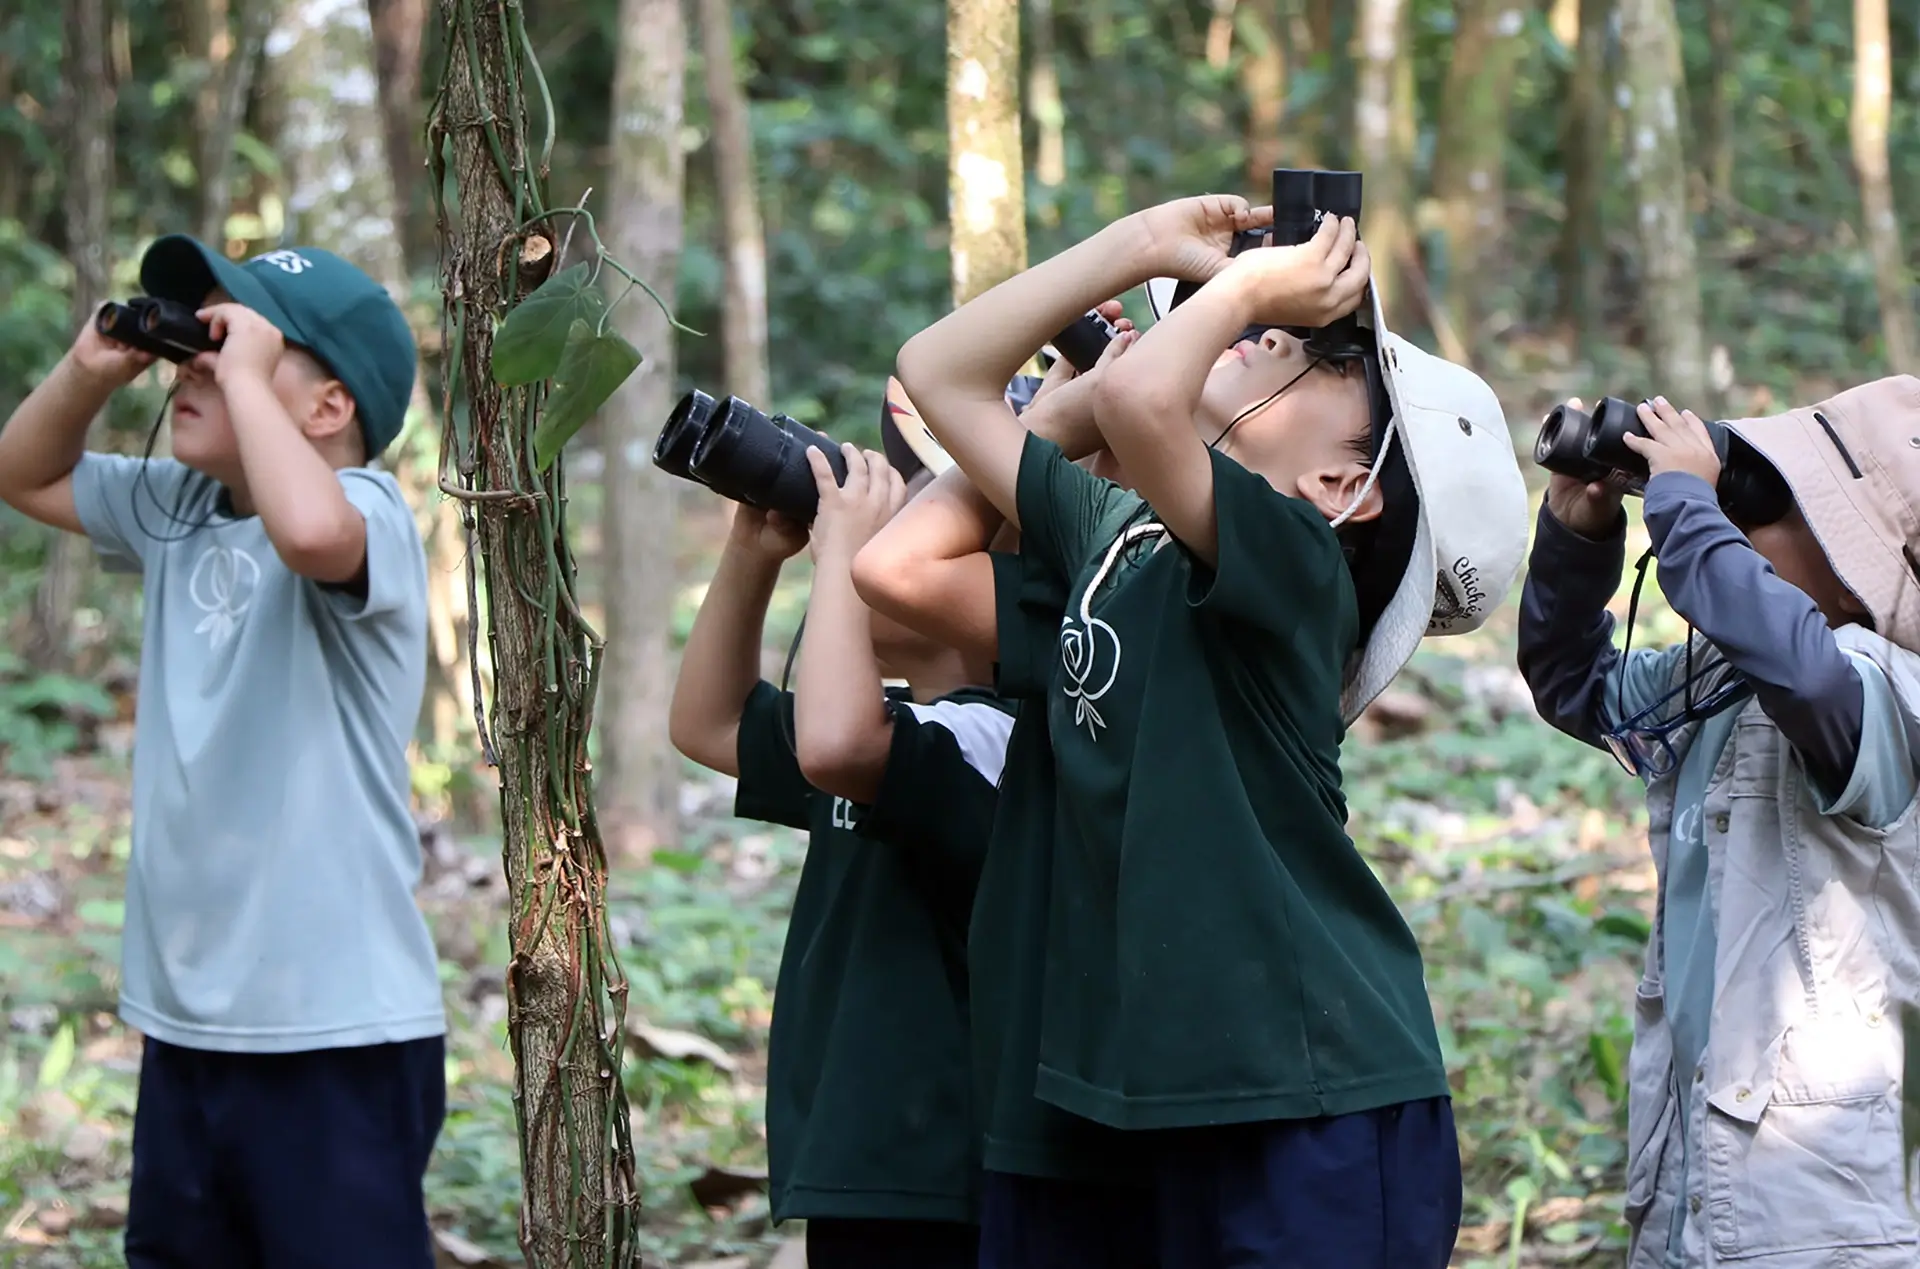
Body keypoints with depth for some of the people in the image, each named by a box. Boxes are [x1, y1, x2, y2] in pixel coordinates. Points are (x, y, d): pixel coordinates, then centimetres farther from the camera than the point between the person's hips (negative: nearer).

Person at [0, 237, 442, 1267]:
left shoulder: (367, 514, -14)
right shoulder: (180, 510, 10)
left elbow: (309, 530, -39)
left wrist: (245, 374, -24)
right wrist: (90, 371, 4)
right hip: (185, 1022, 9)